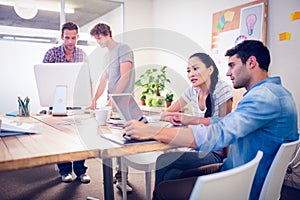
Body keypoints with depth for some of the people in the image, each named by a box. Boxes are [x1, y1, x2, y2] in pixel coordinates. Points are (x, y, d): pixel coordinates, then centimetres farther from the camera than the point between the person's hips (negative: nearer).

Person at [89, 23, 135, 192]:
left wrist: (112, 99, -17)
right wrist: (94, 100, 9)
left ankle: (121, 178, 1)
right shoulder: (107, 56, 22)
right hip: (112, 103, 8)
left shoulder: (123, 49, -4)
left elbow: (125, 77, -13)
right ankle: (120, 174, 17)